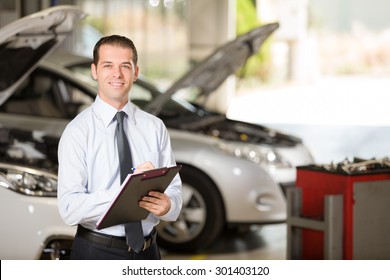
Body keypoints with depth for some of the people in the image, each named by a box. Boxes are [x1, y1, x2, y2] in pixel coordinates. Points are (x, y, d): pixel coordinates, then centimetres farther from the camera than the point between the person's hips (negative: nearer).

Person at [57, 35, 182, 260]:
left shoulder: (155, 127, 0)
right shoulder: (78, 131, -10)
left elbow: (174, 190, 0)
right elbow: (70, 209, -19)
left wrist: (167, 205, -23)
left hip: (147, 250, 3)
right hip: (97, 252, -3)